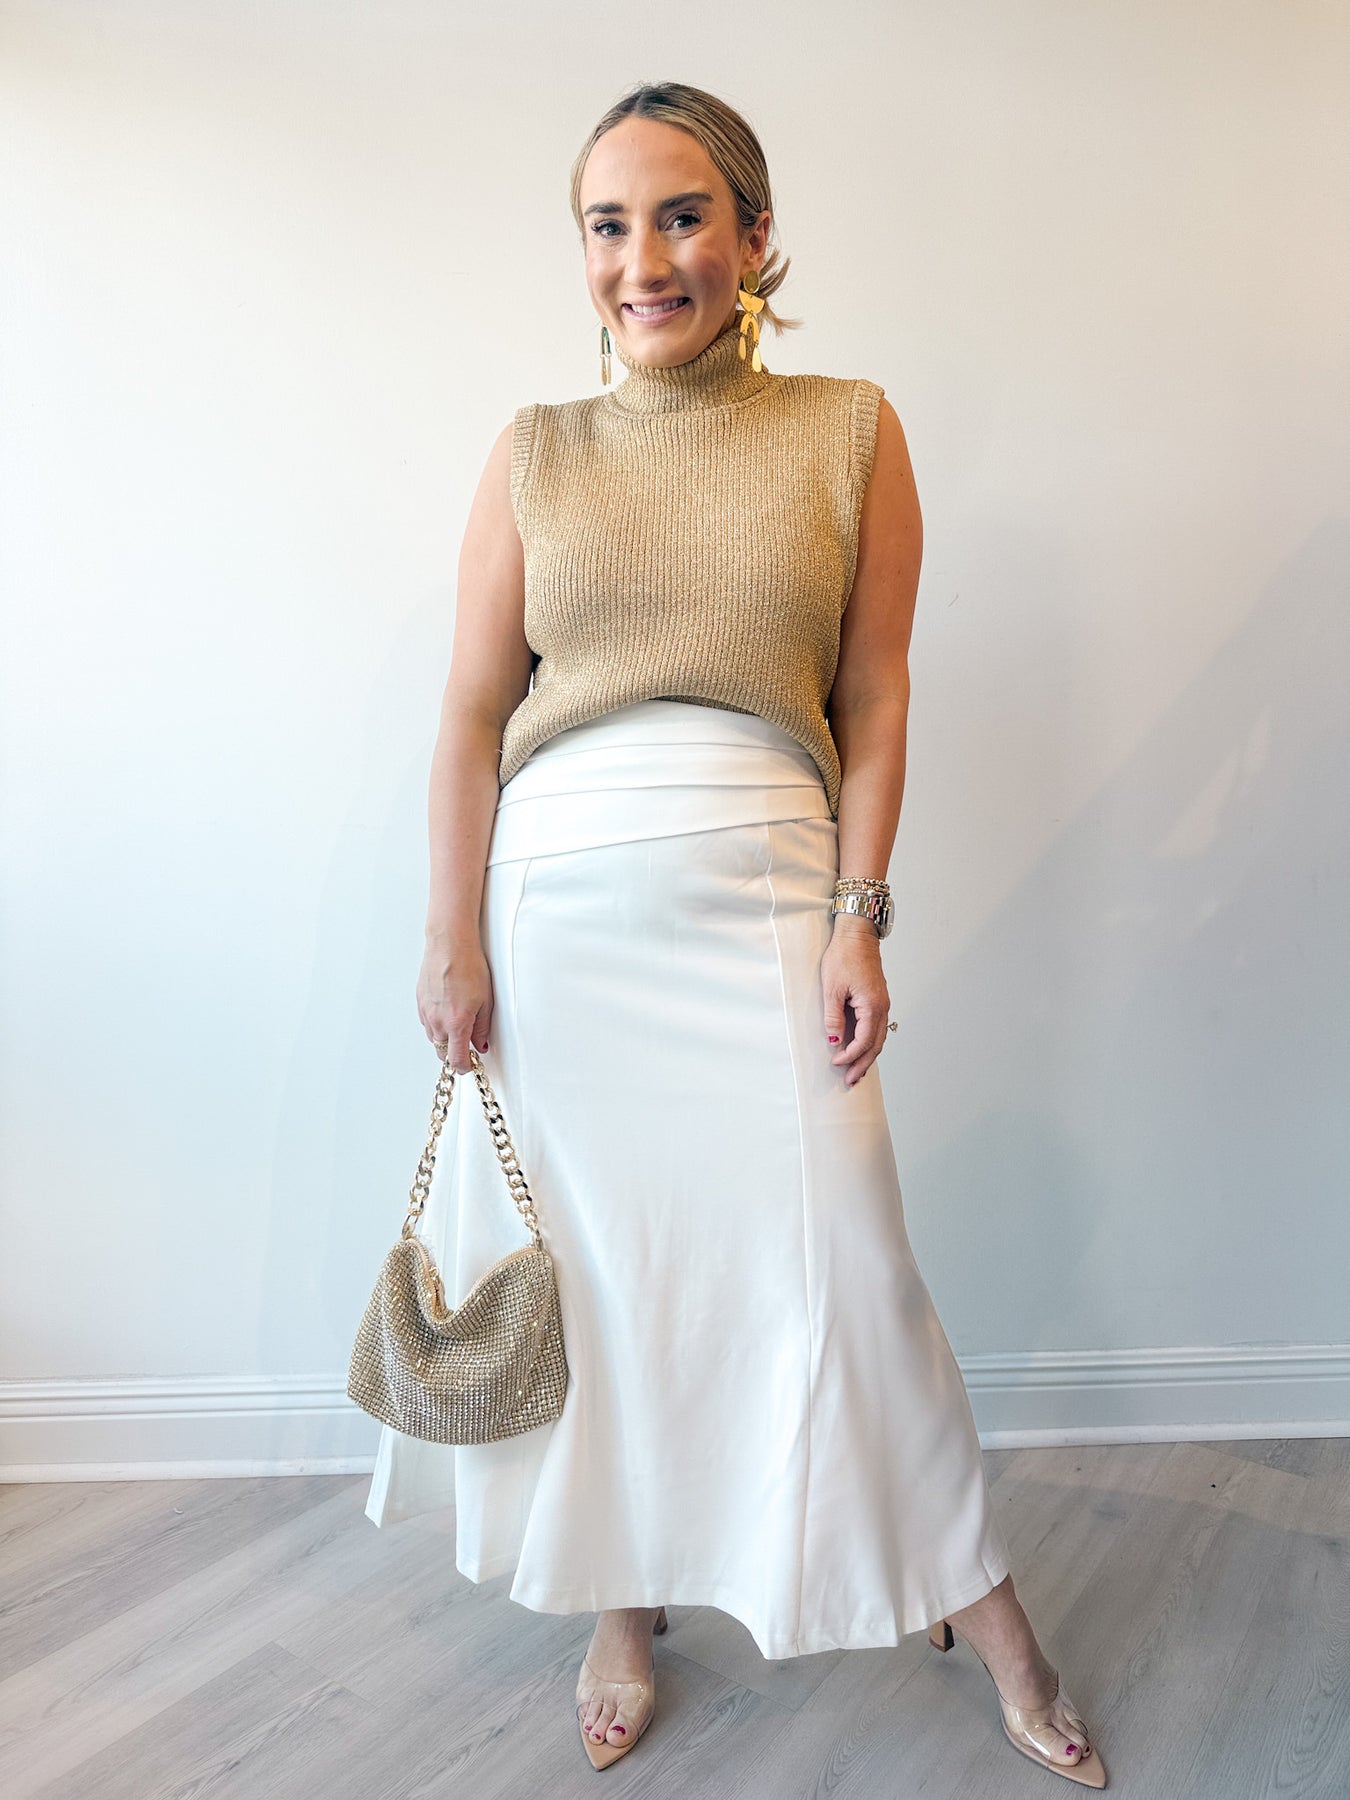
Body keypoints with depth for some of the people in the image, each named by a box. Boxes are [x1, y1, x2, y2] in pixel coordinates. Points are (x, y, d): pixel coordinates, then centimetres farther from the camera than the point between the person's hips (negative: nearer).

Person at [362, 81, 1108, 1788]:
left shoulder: (850, 430, 5)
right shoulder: (535, 454, 7)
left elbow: (875, 700, 2)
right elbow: (472, 710, 3)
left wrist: (859, 918, -5)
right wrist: (453, 934, -2)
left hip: (764, 897, -1)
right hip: (562, 909, 2)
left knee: (837, 1259, 1)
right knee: (595, 1257, 9)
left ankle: (985, 1615, 23)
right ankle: (625, 1605, 32)